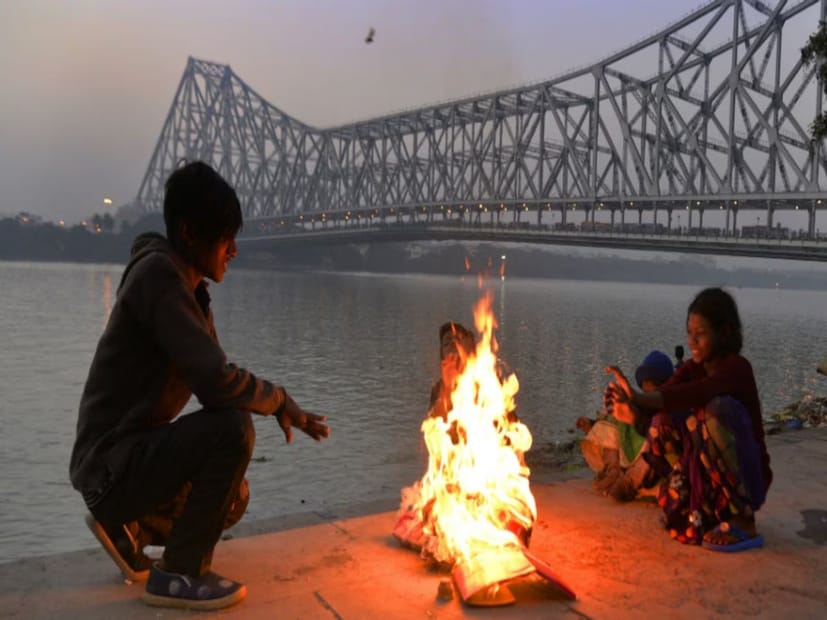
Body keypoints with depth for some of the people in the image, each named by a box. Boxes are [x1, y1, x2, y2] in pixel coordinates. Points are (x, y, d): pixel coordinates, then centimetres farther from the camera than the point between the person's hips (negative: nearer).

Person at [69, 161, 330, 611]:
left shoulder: (186, 286, 7)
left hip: (133, 454, 10)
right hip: (111, 463, -10)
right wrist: (281, 402, -14)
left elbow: (214, 376, 10)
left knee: (231, 499, 21)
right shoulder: (159, 274, -22)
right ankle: (179, 575, -9)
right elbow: (217, 384, -32)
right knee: (232, 428, -26)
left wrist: (276, 404, -6)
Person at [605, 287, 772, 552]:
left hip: (746, 476, -6)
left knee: (720, 407, -30)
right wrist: (633, 411, -41)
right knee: (663, 422, -14)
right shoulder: (691, 368, 1)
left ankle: (744, 522, -22)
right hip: (706, 473, 6)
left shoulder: (737, 367, -18)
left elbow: (695, 394, -40)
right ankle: (708, 508, 3)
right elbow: (662, 396, -19)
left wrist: (639, 397, -52)